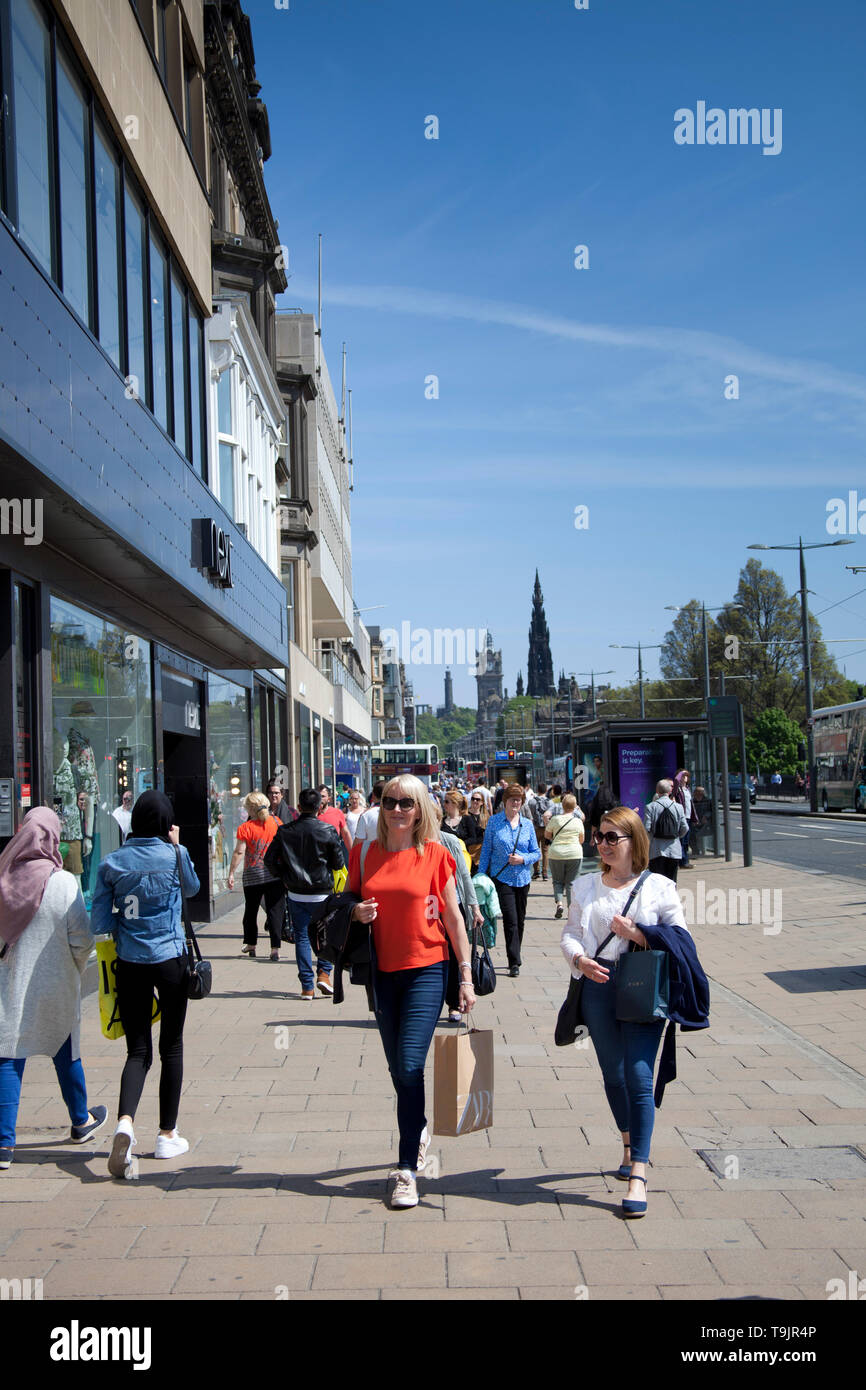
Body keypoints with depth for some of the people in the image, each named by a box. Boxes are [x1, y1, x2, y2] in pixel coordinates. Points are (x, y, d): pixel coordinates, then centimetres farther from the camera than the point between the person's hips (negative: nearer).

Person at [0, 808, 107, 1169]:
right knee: (64, 1051, 16)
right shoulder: (64, 883, -15)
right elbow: (82, 938, -14)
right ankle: (81, 1121, 35)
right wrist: (76, 969, 5)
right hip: (54, 986, -1)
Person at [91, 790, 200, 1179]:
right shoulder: (174, 855, -7)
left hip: (129, 965, 2)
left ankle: (125, 1122, -17)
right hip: (170, 961, -2)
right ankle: (168, 1136, 19)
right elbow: (193, 887, 15)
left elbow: (99, 923, -2)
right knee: (171, 1048, 12)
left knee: (138, 1050, 8)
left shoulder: (112, 863, -2)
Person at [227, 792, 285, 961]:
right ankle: (275, 949, -2)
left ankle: (251, 945, 25)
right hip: (275, 874, 2)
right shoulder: (276, 822, 0)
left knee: (251, 911, 15)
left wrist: (231, 873, -4)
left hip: (253, 875, -2)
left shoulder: (245, 828, -9)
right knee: (275, 911, 2)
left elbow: (239, 852, -11)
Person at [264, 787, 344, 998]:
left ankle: (307, 986, 7)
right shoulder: (328, 831, -8)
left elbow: (270, 860, 0)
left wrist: (283, 876, 14)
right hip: (322, 892, -2)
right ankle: (323, 972, 3)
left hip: (296, 894, 2)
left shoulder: (285, 831, -3)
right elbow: (338, 863, -4)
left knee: (301, 937, 8)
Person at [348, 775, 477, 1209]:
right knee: (398, 1070, 13)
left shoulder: (435, 854, -4)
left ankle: (406, 1169, -5)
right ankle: (419, 1132, 39)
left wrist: (466, 976, -1)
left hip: (426, 969, -4)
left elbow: (453, 918, 0)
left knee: (410, 1066, -13)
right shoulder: (364, 853, 4)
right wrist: (357, 912, -8)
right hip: (383, 972, 4)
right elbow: (348, 900, 16)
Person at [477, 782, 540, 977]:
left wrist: (523, 859, -11)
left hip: (522, 878, 3)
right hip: (502, 878, -3)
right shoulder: (494, 822, 0)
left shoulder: (527, 824, 7)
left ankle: (514, 958, 26)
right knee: (510, 919, -12)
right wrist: (481, 875, -3)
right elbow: (486, 850, 2)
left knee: (520, 920, 10)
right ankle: (514, 962, -8)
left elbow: (536, 852, 9)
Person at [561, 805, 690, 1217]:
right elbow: (570, 933, 6)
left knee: (639, 1077, -11)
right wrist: (579, 959, -14)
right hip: (597, 987, 4)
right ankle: (629, 1143, 40)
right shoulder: (586, 886, 10)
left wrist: (636, 933, -15)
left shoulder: (658, 887, 0)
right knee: (612, 1073, 16)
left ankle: (638, 1174, -9)